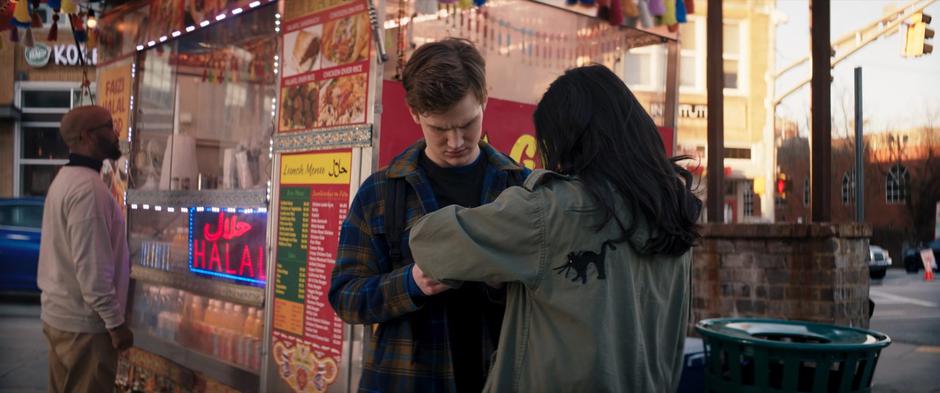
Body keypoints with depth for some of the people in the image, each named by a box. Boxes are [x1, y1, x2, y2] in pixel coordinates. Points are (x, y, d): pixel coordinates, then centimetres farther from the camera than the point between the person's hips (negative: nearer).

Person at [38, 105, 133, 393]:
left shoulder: (65, 179, 12)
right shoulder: (88, 187, -19)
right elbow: (91, 266, -24)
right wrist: (115, 322, -18)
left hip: (59, 314, 10)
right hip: (84, 322, -9)